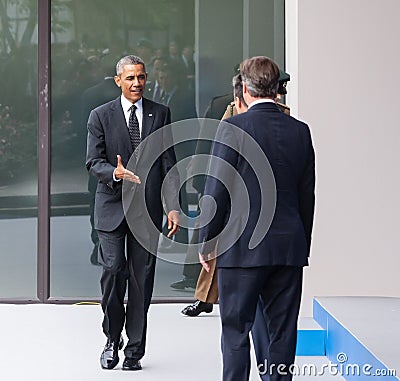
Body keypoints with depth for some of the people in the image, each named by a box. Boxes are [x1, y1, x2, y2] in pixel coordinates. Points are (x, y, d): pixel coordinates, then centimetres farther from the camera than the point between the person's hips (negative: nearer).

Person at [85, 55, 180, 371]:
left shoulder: (161, 114, 8)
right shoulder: (100, 116, 5)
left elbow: (169, 163, 6)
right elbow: (93, 161, 0)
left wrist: (174, 206, -2)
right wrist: (115, 173, -22)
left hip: (147, 208, 1)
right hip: (112, 207, -1)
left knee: (142, 277, 2)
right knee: (113, 271, -9)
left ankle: (135, 350, 12)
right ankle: (112, 341, 12)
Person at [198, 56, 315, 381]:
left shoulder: (232, 128, -10)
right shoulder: (300, 131, 4)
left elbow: (216, 191, -10)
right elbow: (307, 194, 9)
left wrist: (206, 242, 0)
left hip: (242, 247, -4)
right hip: (289, 246, 4)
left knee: (236, 330, 3)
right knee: (283, 331, 9)